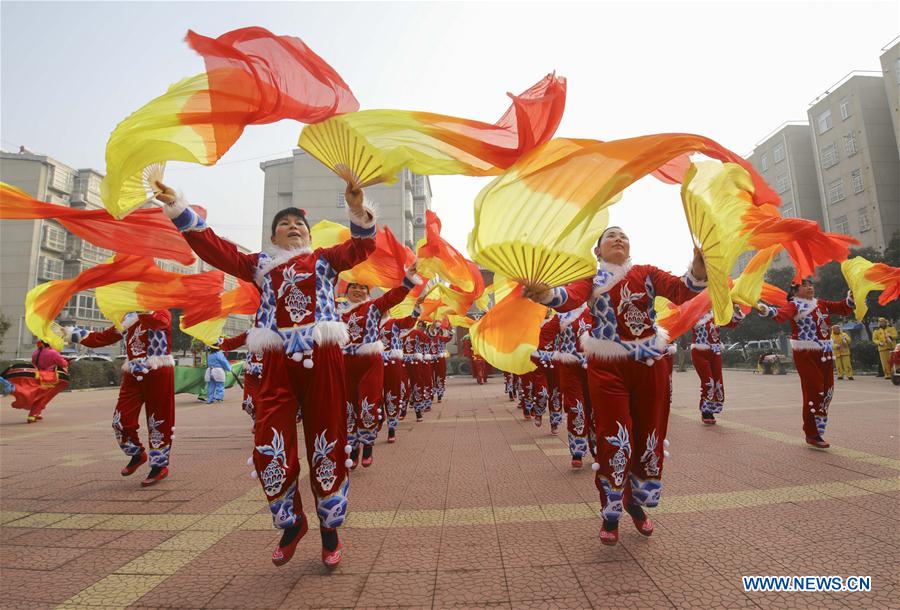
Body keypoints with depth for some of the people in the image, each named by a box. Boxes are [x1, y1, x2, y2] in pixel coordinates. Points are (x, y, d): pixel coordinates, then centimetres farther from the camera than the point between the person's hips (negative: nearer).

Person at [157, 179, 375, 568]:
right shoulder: (260, 265, 19)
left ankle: (330, 529, 24)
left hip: (323, 359, -1)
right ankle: (291, 523, 24)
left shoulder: (325, 259, 13)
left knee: (327, 447, 4)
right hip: (279, 362, 2)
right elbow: (212, 247, 12)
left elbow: (362, 246, -4)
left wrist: (358, 210, -23)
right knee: (269, 450, -3)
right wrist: (177, 208, 5)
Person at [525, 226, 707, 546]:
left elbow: (682, 291, -10)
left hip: (650, 363, 3)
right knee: (614, 439, -3)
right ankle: (610, 514, 19)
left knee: (649, 436, 12)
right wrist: (547, 294, -45)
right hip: (607, 366, -3)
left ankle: (636, 501, 38)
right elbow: (572, 297, -22)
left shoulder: (646, 273, 6)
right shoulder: (590, 278, 0)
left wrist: (699, 269, -32)